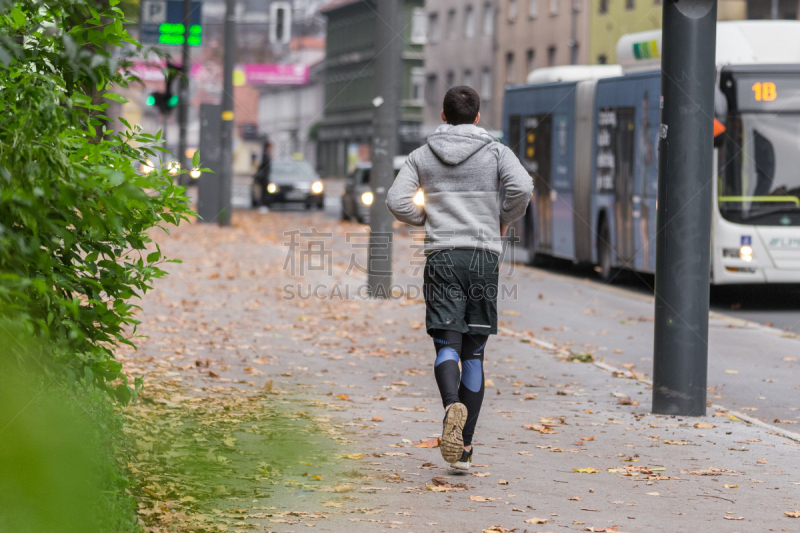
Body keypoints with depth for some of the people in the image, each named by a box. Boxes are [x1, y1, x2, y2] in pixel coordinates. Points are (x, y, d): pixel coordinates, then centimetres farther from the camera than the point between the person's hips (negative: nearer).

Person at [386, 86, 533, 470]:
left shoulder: (422, 156, 9)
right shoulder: (496, 152, 5)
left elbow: (397, 201, -1)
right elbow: (522, 187, -13)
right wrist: (504, 221, 4)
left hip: (441, 256, 0)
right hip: (484, 255, 0)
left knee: (447, 344, -5)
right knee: (473, 352, 7)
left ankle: (453, 406, -38)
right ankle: (463, 447, 4)